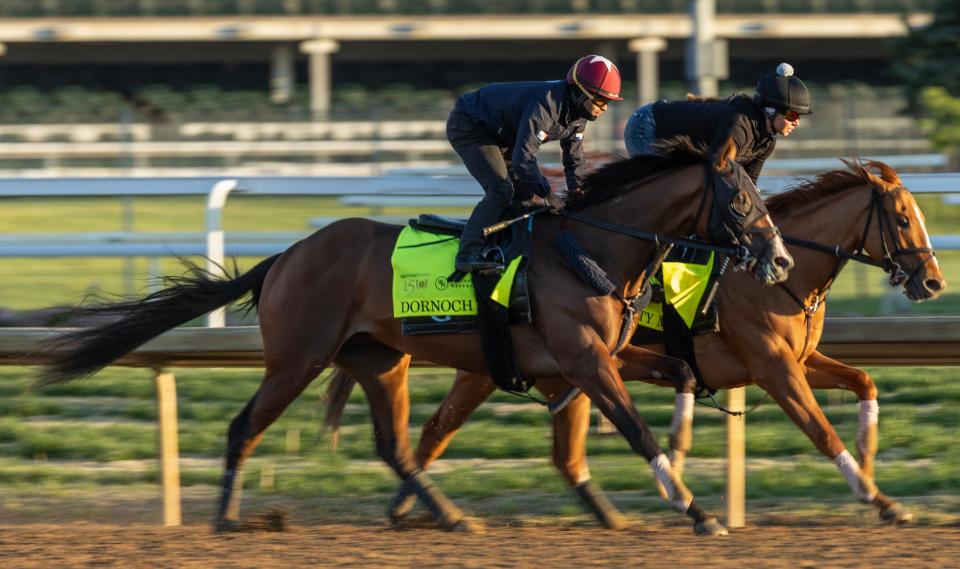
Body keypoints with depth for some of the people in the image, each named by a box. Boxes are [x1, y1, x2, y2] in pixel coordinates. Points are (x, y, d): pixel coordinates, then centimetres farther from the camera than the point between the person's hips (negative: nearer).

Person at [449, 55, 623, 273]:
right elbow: (523, 160, -41)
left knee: (523, 192, 11)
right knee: (500, 190, -24)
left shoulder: (576, 114, -6)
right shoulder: (545, 106, -37)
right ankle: (468, 254, -30)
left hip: (499, 135, 10)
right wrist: (548, 194, -37)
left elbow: (575, 160, 5)